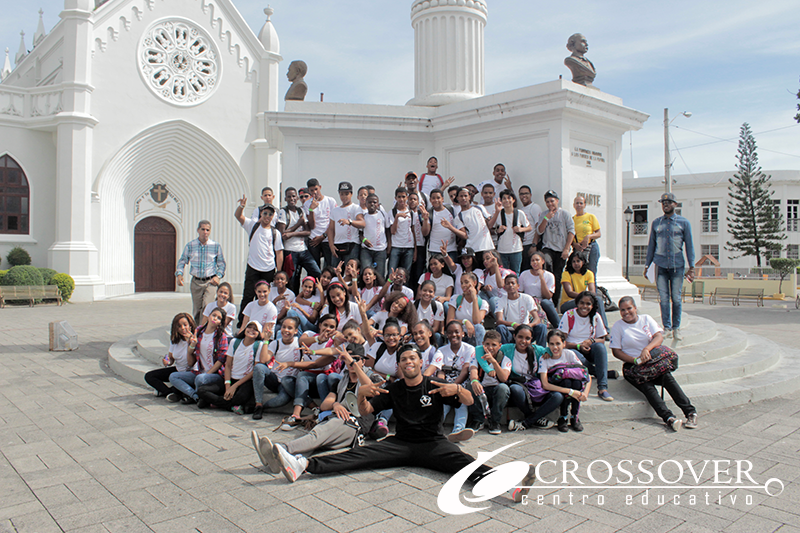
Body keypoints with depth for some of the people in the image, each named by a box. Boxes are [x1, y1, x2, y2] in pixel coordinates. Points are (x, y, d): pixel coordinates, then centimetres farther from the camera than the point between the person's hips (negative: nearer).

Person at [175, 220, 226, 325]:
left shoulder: (216, 246, 2)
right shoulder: (190, 246, 4)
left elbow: (221, 263, 9)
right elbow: (182, 261, 10)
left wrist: (218, 276, -6)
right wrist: (179, 274, -6)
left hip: (210, 281, -2)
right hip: (196, 282, 2)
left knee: (207, 306, -15)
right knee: (196, 309, 8)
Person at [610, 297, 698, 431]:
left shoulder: (646, 319, 9)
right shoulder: (618, 326, 3)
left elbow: (659, 337, -4)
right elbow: (616, 351, -2)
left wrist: (647, 349, -23)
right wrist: (635, 360, -16)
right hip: (632, 366, -2)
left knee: (668, 378, -26)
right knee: (647, 386, -29)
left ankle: (690, 412, -29)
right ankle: (668, 417, -42)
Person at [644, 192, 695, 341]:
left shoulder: (684, 223, 6)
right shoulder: (656, 223, 12)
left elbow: (689, 245, 6)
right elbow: (651, 245, 16)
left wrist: (691, 266, 0)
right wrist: (647, 264, 10)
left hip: (677, 265, -1)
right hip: (660, 265, 1)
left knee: (676, 298, 2)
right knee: (664, 298, -1)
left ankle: (676, 328, 14)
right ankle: (667, 329, 6)